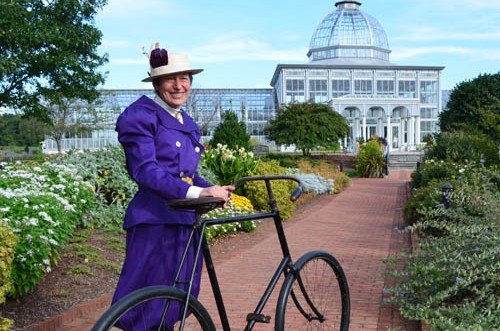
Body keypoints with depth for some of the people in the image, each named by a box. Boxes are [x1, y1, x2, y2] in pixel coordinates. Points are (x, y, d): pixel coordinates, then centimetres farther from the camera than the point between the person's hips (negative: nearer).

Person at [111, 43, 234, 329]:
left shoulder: (187, 123, 17)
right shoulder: (140, 116, -8)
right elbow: (145, 170, -20)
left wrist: (213, 189, -2)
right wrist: (197, 193, -31)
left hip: (185, 220, 8)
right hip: (154, 220, -8)